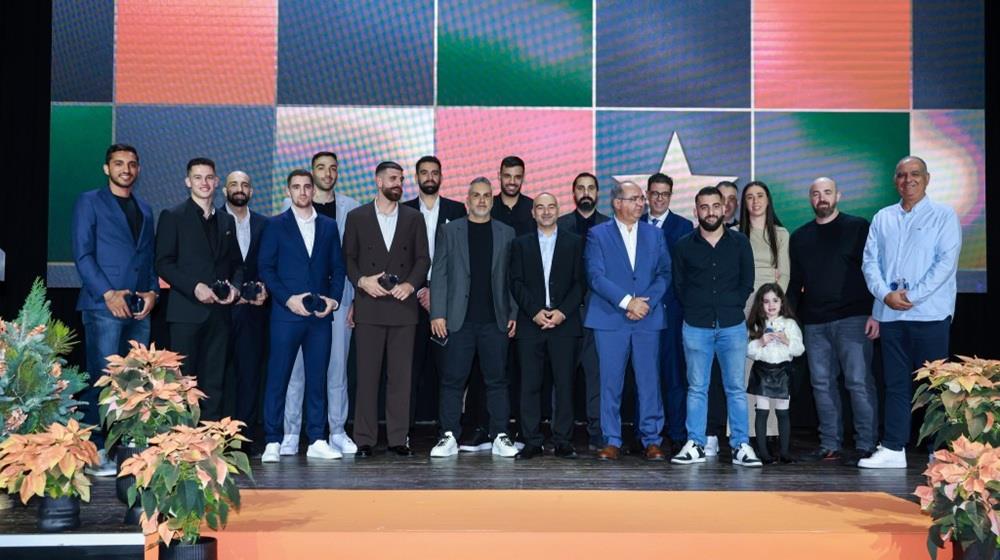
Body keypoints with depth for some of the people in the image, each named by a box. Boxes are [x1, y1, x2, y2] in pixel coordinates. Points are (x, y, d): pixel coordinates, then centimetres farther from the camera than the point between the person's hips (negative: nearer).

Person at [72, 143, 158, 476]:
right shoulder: (90, 202, 4)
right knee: (102, 378, -7)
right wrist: (107, 293, -14)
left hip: (139, 308, 6)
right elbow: (82, 254, -5)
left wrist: (153, 291, 2)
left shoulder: (144, 209, 20)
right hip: (104, 306, -5)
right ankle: (95, 451, -2)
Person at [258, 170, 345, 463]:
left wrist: (334, 298, -2)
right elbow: (265, 267, -1)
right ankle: (272, 442, 4)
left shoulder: (328, 226, 13)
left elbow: (338, 267, 13)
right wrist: (288, 299, -11)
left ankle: (317, 441, 12)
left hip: (320, 316, 3)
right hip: (286, 314, -3)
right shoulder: (275, 225, 4)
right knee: (278, 378, -2)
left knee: (317, 378, 5)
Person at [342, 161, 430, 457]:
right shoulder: (356, 217, 8)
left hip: (403, 306, 1)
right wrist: (361, 280, -10)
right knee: (367, 375, 0)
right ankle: (364, 439, 5)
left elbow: (423, 258, 8)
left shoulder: (414, 218, 12)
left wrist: (411, 284, -7)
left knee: (401, 375, 2)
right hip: (369, 306, -1)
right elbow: (348, 257, 7)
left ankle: (399, 438, 8)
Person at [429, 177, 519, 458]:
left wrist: (514, 313, 3)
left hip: (495, 320, 1)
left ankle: (500, 437, 10)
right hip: (459, 319, -1)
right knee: (453, 380, 1)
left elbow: (512, 277, 10)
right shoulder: (449, 231, 7)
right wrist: (437, 314, -4)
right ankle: (449, 437, 7)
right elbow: (439, 274, 3)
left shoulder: (506, 233, 11)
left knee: (497, 380, 4)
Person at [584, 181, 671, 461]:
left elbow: (664, 274, 7)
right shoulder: (597, 234, 4)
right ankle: (612, 441, 9)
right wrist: (627, 301, -14)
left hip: (647, 318, 2)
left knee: (649, 381, 2)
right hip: (610, 319, -2)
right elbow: (596, 276, -6)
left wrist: (647, 302, -9)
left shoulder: (655, 234, 13)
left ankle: (652, 440, 11)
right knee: (610, 382, 1)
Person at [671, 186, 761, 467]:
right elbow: (679, 285, 10)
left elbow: (747, 281, 9)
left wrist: (731, 306, 2)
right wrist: (695, 308, 3)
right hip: (696, 326, 0)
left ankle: (741, 446, 7)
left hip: (732, 325, 0)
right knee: (696, 388, 4)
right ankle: (695, 445, 9)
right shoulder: (684, 246, 4)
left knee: (736, 388, 1)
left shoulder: (739, 242, 6)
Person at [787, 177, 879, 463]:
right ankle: (830, 445, 13)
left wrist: (874, 313, -9)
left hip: (852, 320, -5)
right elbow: (795, 282, 19)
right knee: (822, 385, 6)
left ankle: (866, 445, -1)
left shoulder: (858, 228, 3)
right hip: (814, 323, 5)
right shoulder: (800, 237, 16)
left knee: (859, 383, -6)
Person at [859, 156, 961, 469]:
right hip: (890, 314, 4)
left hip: (929, 313, -4)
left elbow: (946, 262, -8)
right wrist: (885, 294, -9)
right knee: (896, 383, 7)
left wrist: (912, 296, -14)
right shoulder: (882, 218, 14)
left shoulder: (944, 216, 2)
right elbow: (870, 261, 8)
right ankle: (893, 449, 10)